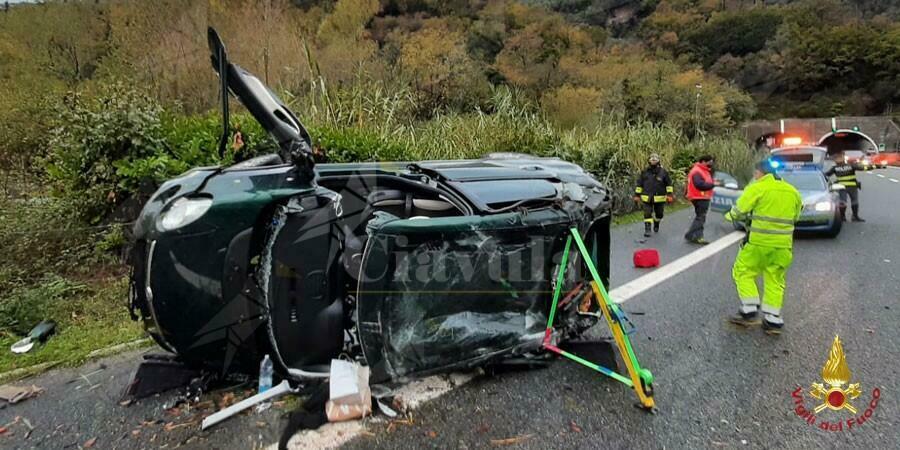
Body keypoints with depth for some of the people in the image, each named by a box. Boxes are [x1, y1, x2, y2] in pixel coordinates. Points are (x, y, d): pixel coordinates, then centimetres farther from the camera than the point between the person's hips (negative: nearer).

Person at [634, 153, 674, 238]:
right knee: (647, 214, -7)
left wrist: (670, 194, -2)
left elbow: (669, 184, 5)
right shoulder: (644, 172, 1)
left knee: (659, 214, 13)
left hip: (659, 198, 1)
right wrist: (637, 195, 6)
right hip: (647, 198, -1)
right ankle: (647, 230, -3)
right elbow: (639, 184, 8)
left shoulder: (663, 172, 0)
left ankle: (656, 224, 41)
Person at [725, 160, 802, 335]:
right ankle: (773, 320, 14)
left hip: (759, 243, -6)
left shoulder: (757, 188, -9)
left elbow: (738, 211, -10)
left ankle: (749, 312, 4)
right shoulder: (793, 192, 12)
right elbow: (794, 218, 18)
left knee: (743, 273, 8)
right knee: (775, 281, 12)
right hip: (783, 245, 6)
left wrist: (729, 216, 10)